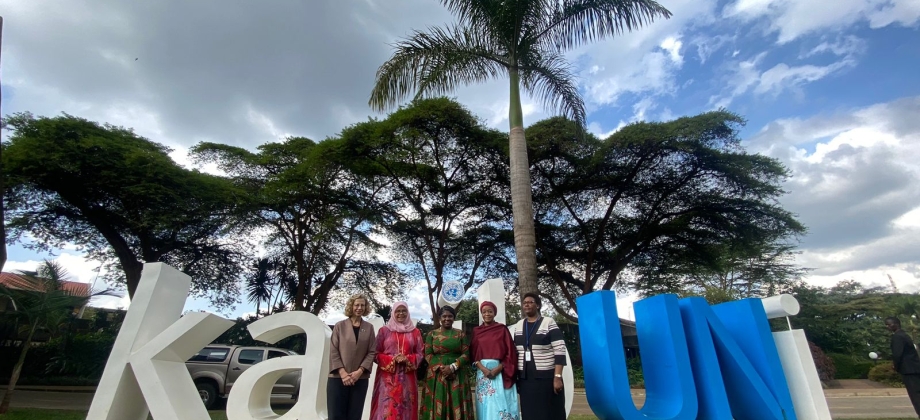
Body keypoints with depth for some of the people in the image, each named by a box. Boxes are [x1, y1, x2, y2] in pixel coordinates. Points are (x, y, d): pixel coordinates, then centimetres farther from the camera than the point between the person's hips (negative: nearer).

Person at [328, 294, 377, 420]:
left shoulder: (369, 328, 6)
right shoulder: (340, 326, 3)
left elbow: (372, 352, 2)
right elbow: (333, 351, -2)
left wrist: (360, 371, -10)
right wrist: (342, 372, -12)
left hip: (360, 379, 1)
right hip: (338, 378, -1)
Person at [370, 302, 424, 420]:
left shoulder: (415, 332, 9)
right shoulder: (384, 330, 4)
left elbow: (420, 354, 8)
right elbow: (376, 353, 2)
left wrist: (407, 359, -11)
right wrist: (393, 359, -13)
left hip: (407, 378, 2)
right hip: (387, 378, -1)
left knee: (405, 409, 3)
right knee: (386, 409, -3)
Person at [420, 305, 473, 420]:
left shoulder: (460, 334, 7)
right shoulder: (431, 334, 7)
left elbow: (466, 354, -1)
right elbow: (428, 354, -1)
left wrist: (453, 367, -15)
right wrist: (441, 367, -15)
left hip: (458, 376, 0)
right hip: (436, 375, 0)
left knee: (456, 405, 1)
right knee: (438, 405, 0)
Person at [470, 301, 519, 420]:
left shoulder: (502, 329, 4)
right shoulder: (476, 331, 10)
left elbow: (510, 352, -1)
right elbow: (473, 353, 5)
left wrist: (498, 368, -13)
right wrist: (483, 368, -11)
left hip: (501, 372, -2)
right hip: (482, 372, 2)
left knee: (501, 404, -5)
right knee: (486, 405, 4)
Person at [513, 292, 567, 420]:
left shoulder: (549, 323, -5)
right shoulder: (518, 326, 9)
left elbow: (560, 351, -11)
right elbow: (515, 352, 14)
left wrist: (557, 377, -17)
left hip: (547, 378, -4)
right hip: (525, 379, 4)